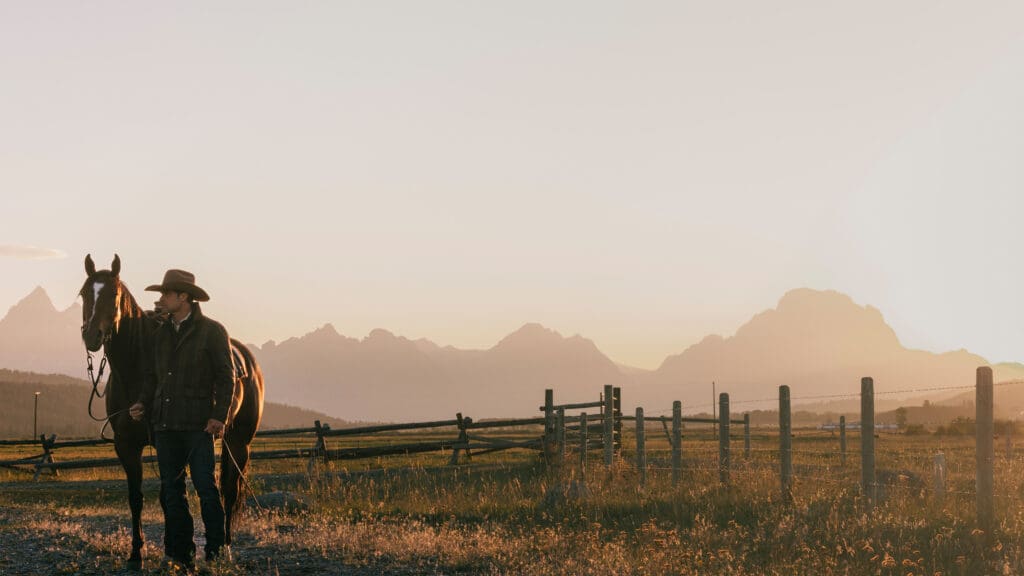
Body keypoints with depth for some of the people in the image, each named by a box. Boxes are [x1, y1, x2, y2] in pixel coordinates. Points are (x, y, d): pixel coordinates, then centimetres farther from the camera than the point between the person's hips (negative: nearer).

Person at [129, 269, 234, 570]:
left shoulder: (212, 331, -3)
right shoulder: (161, 333, 14)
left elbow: (225, 378, -6)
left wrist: (219, 416, -16)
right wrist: (143, 404, 2)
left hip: (197, 424, -6)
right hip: (164, 422, 6)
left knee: (205, 487, -5)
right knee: (171, 491, 8)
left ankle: (216, 551, 1)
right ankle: (180, 553, 14)